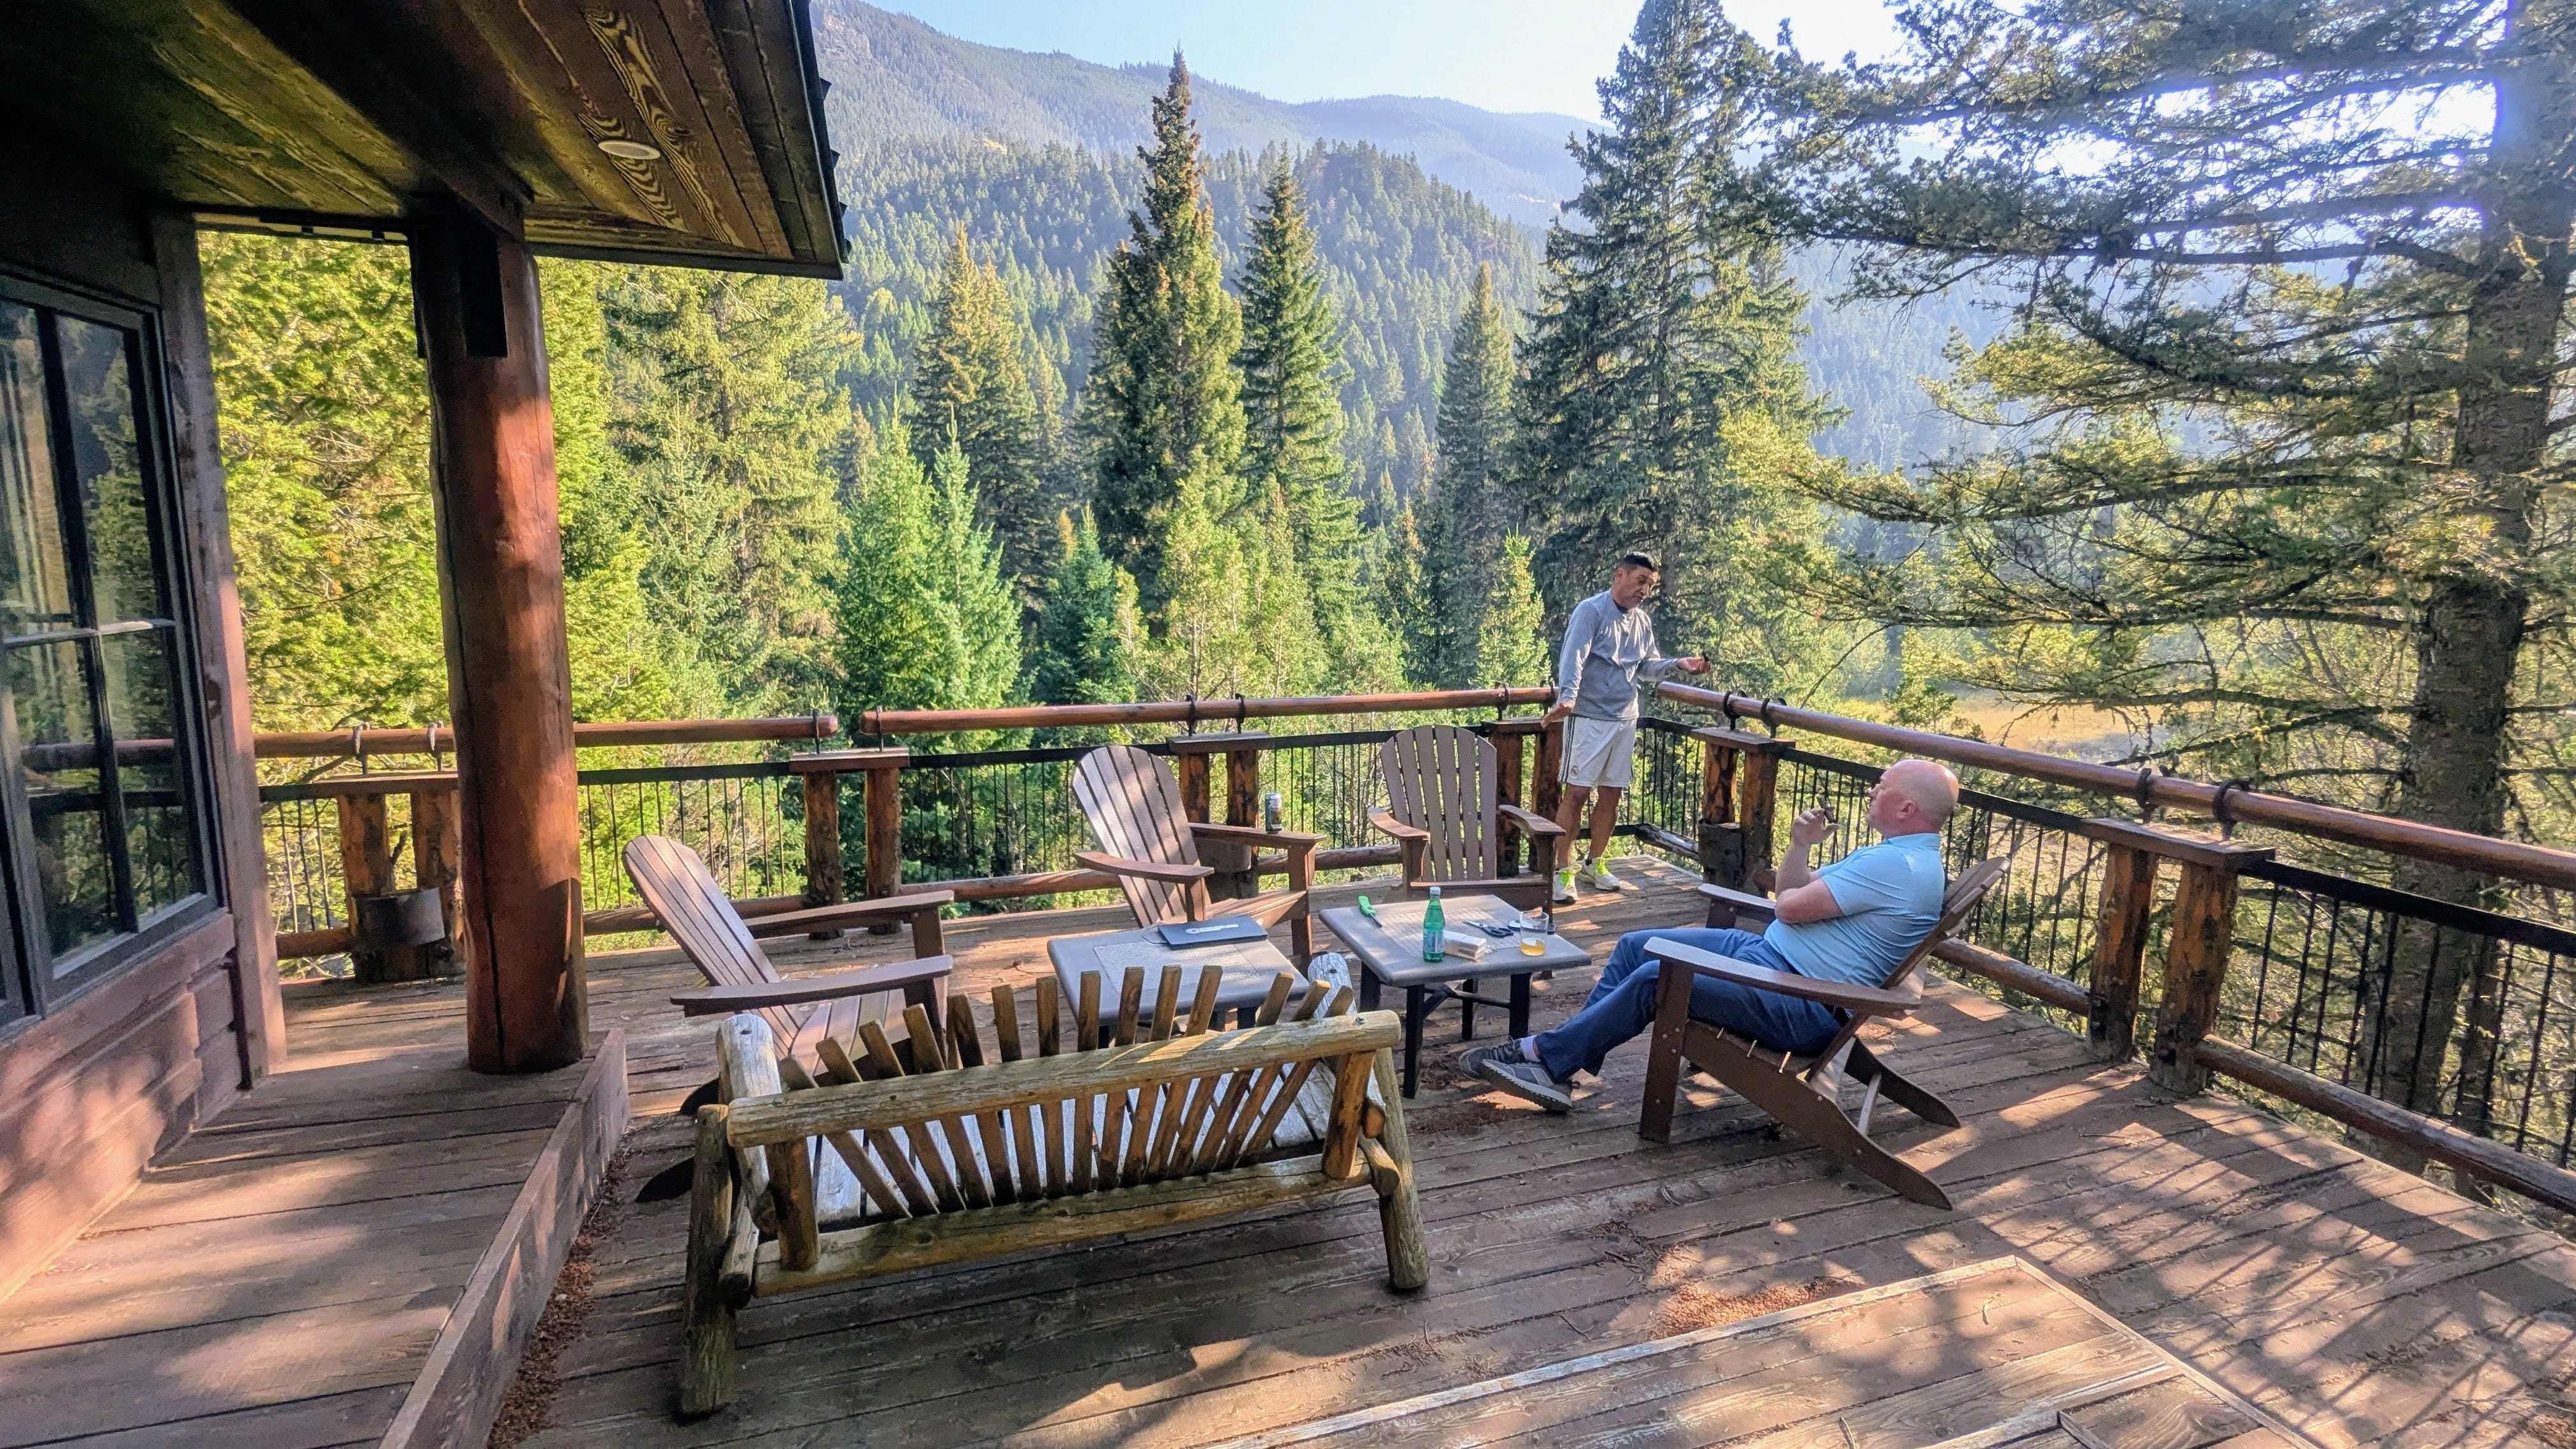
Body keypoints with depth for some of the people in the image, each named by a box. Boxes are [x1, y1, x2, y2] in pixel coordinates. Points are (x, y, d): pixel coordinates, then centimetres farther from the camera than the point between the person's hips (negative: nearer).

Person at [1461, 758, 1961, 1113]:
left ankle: (1546, 1057, -10)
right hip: (1765, 952, 11)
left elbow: (1791, 906, -21)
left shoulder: (1900, 867, -19)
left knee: (1654, 978, -22)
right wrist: (1801, 845, -1)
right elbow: (1790, 893, 17)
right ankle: (1565, 1057, 0)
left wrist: (1795, 892, 3)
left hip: (1802, 1005, -11)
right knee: (1637, 946, 2)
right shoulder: (1897, 855, 17)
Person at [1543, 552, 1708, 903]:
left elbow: (1649, 667, 17)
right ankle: (1563, 872, 1)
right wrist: (1567, 698, -37)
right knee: (1577, 793, -6)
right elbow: (1573, 658, -22)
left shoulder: (1643, 622, 13)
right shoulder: (1591, 611, -10)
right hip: (1589, 718, -7)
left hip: (1625, 720, 7)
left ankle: (1596, 864, 26)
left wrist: (1677, 665, -2)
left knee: (1611, 794, 12)